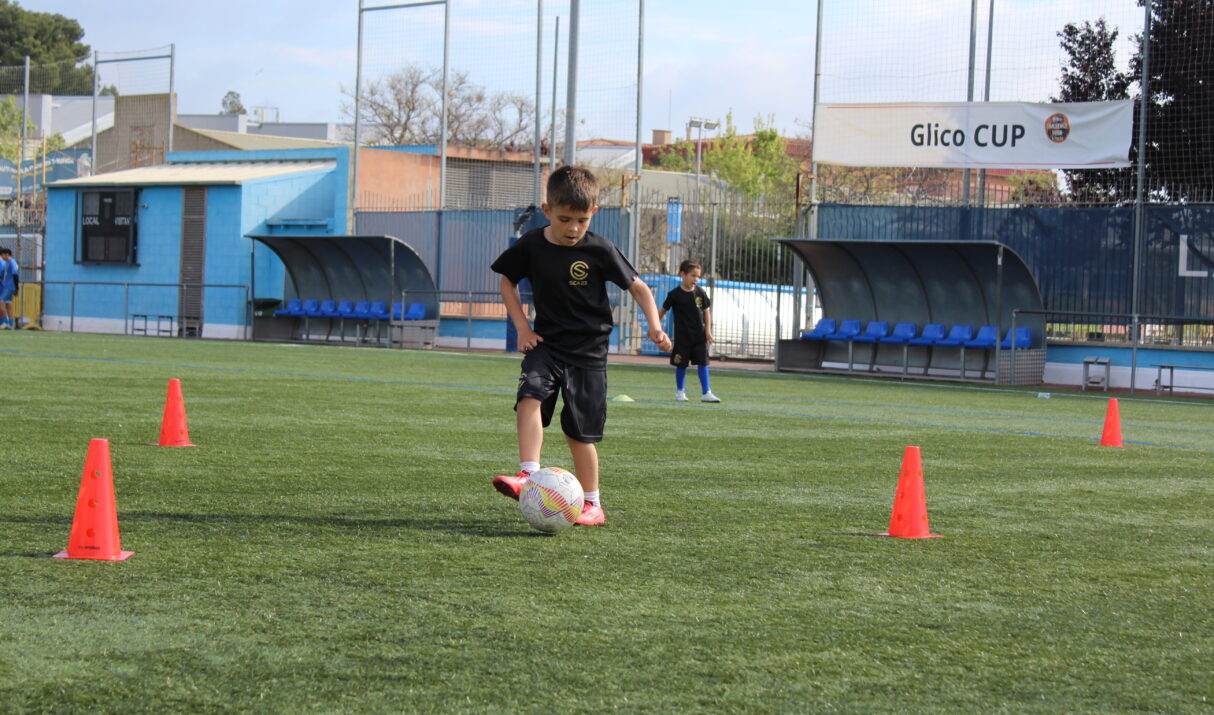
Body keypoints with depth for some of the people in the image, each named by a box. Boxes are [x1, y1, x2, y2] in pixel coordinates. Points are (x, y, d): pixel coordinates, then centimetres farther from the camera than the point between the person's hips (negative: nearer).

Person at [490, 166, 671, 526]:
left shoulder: (600, 250, -10)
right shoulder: (531, 246, -4)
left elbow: (637, 286, -1)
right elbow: (507, 280, 13)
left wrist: (654, 325, -16)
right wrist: (522, 327, 3)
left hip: (588, 350, -2)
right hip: (546, 344, 2)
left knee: (579, 431, 1)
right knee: (530, 395, -26)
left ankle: (593, 504, 14)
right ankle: (529, 475, -30)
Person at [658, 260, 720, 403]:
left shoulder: (700, 293, 0)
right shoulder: (675, 294, -7)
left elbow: (706, 311, 7)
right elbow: (663, 310, 2)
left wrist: (708, 330, 0)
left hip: (699, 335, 2)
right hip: (682, 336, -2)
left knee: (703, 363, -1)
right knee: (681, 364, 5)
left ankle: (706, 392, 0)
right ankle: (680, 391, 20)